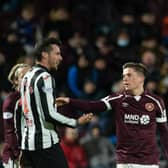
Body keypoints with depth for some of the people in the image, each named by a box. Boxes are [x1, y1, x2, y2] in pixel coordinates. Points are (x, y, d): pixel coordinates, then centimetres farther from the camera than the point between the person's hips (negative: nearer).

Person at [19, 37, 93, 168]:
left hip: (27, 142, 9)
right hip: (46, 143, -9)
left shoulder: (27, 77, 16)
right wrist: (76, 122, -11)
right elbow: (49, 115, -20)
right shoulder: (45, 78, -13)